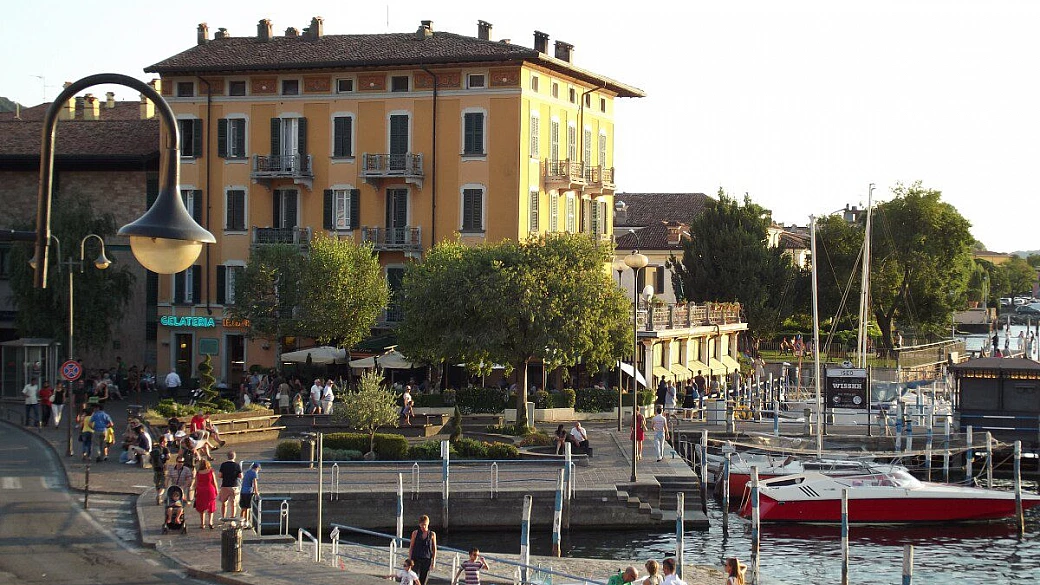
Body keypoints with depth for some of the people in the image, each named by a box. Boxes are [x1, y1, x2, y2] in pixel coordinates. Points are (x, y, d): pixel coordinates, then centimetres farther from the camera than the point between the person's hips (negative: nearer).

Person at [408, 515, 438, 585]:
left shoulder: (432, 534, 3)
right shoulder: (415, 533, 2)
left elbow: (434, 548, 7)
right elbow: (411, 547, 6)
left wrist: (434, 561, -1)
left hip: (427, 560, 1)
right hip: (416, 559, -1)